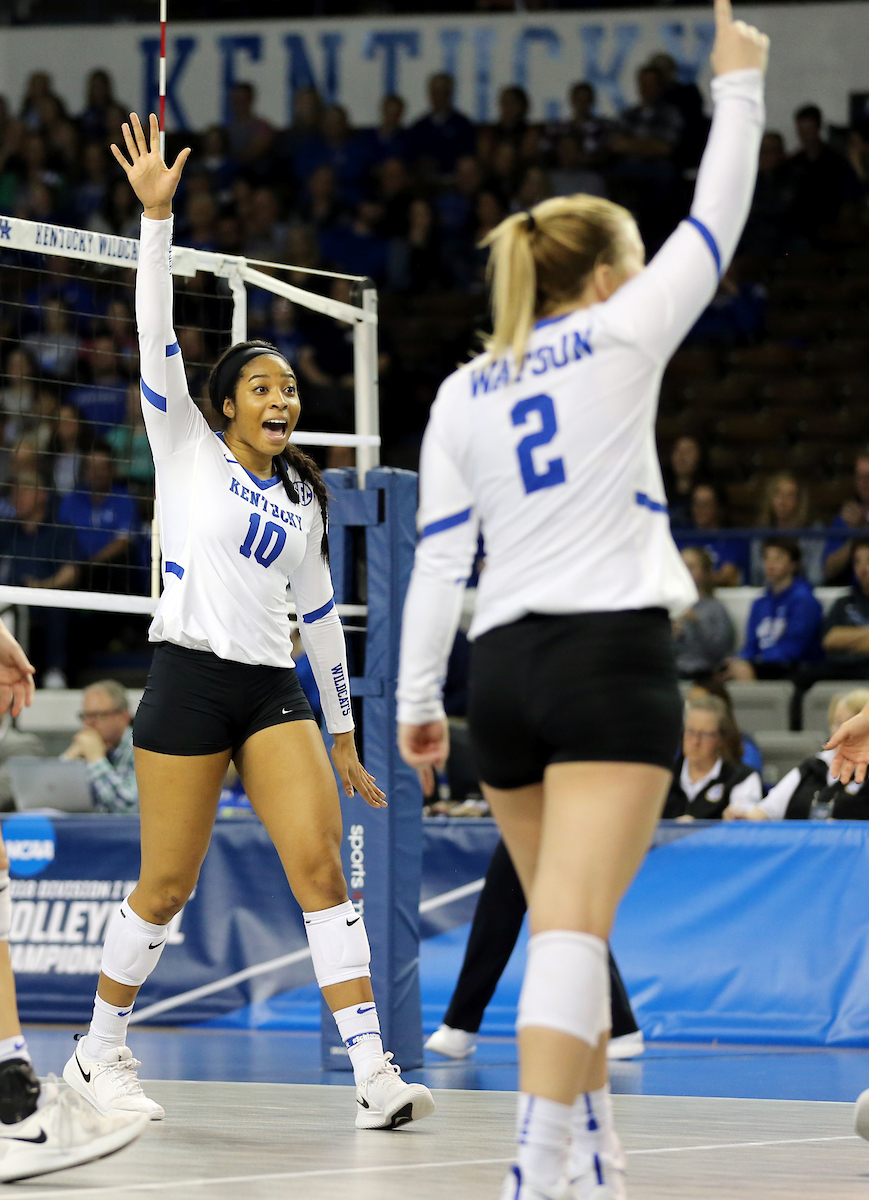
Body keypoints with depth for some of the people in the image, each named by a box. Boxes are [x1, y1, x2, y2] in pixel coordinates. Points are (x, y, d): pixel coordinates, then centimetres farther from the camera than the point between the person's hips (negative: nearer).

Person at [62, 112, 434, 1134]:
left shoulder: (303, 496, 17)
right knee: (166, 886, -1)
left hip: (275, 691, 4)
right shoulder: (189, 451, 5)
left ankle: (374, 1075, -15)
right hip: (190, 677, -4)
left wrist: (344, 735, 20)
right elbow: (155, 334, -6)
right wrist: (156, 213, -14)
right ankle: (99, 1054, 19)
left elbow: (320, 616, 22)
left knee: (322, 868, -10)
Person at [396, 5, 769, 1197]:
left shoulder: (461, 395, 11)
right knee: (574, 927, -15)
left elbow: (437, 555, 7)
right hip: (611, 656, -5)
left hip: (503, 669, 5)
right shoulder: (616, 340, 1)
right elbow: (714, 224, 9)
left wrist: (415, 699, 10)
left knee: (566, 923, 17)